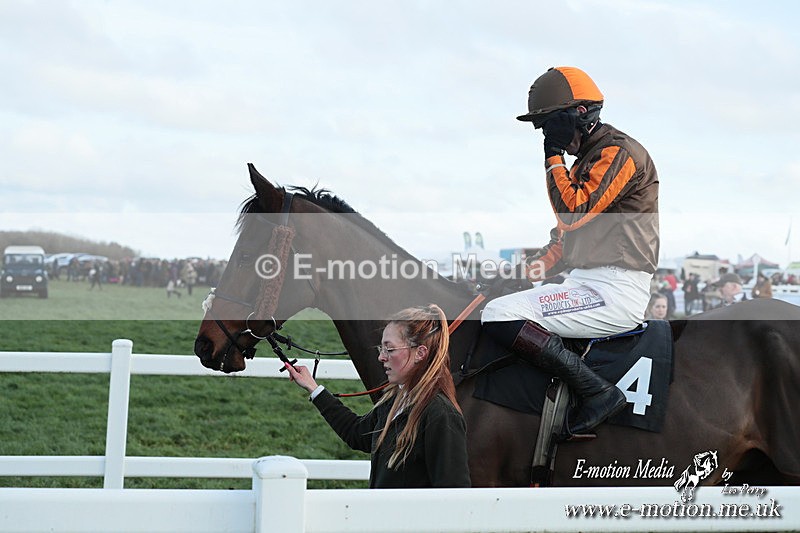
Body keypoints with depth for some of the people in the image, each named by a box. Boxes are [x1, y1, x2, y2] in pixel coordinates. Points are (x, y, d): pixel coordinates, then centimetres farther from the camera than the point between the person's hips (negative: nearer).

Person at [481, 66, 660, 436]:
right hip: (589, 284, 11)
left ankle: (598, 392, -23)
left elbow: (574, 212, -21)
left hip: (616, 293, -11)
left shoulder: (618, 152, -10)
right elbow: (569, 234, 25)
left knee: (499, 316, -23)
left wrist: (554, 157, -9)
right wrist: (528, 271, 12)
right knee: (494, 308, 15)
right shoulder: (588, 159, 21)